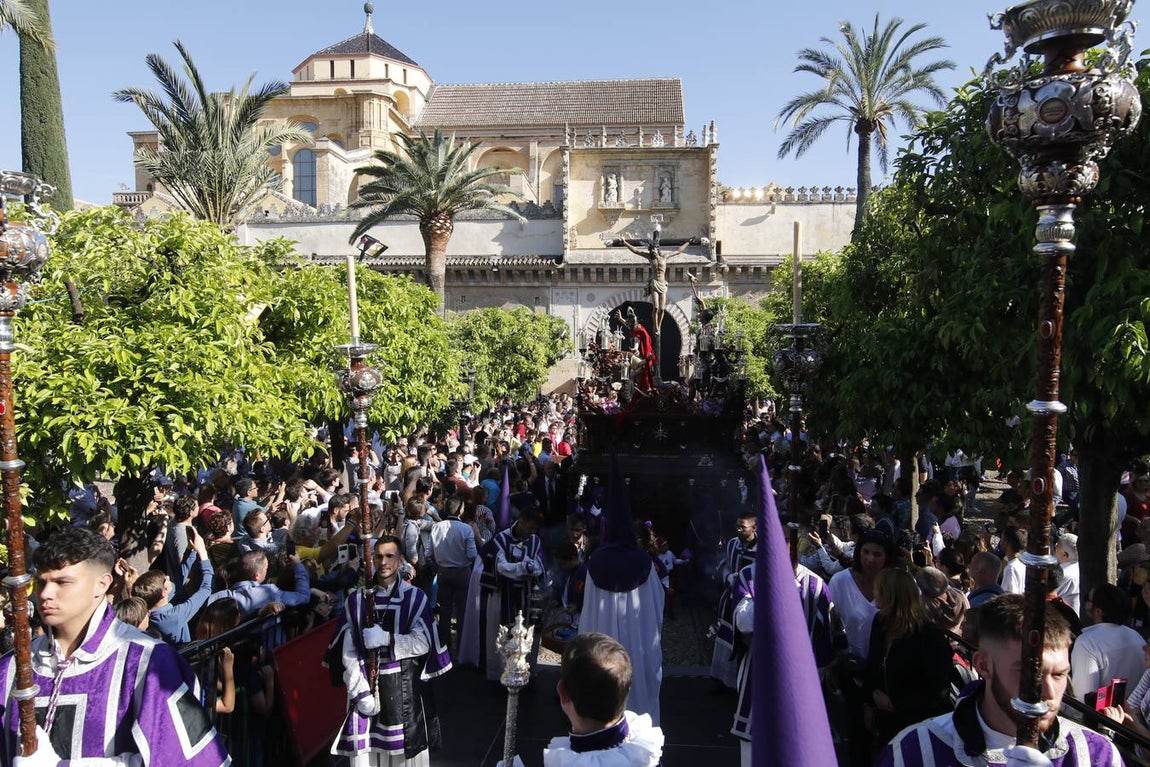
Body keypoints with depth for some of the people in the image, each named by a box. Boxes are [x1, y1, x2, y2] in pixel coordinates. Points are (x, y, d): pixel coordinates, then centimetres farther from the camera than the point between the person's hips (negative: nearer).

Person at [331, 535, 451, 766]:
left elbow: (422, 644, -8)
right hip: (366, 682, 1)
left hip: (404, 687, -1)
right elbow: (348, 653, -1)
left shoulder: (415, 598, -1)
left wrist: (386, 639, -20)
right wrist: (360, 692, -10)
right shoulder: (356, 599, 3)